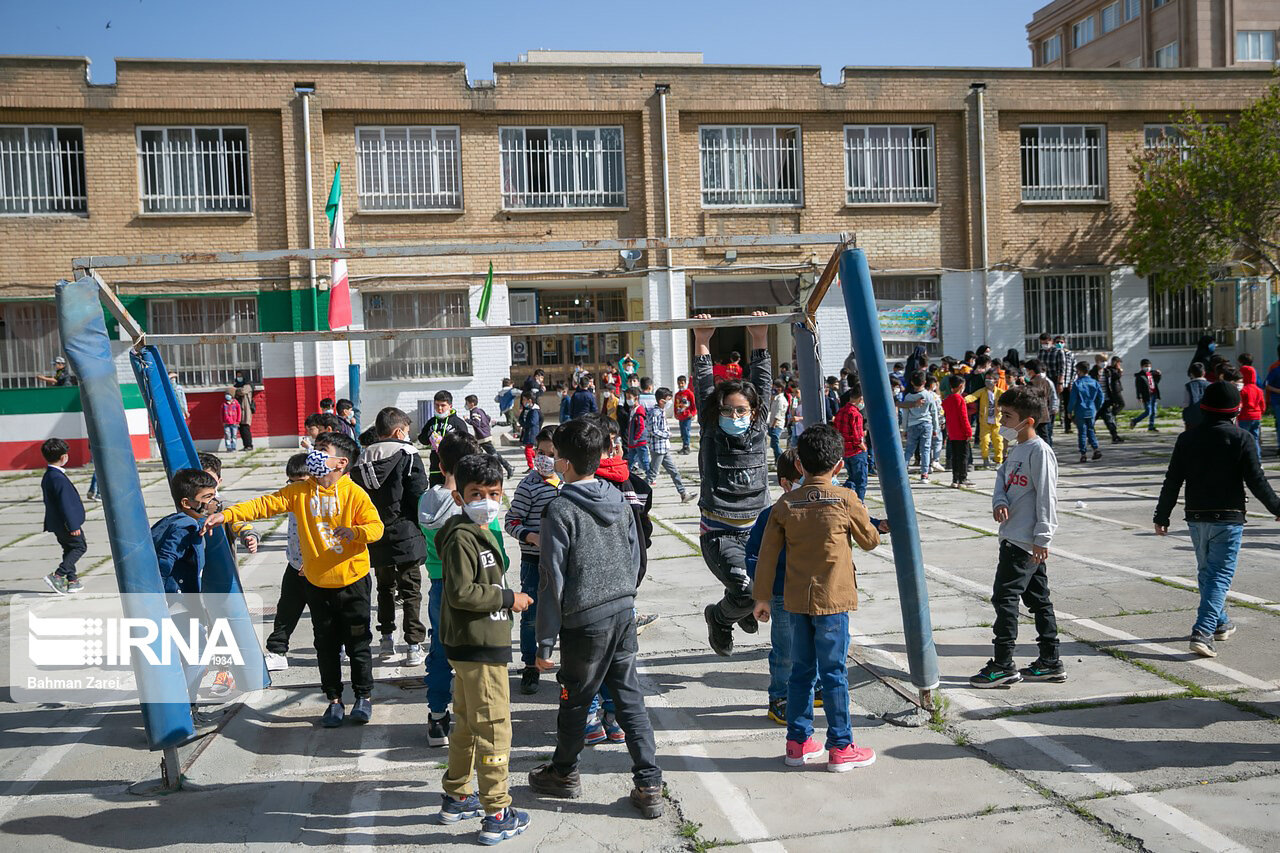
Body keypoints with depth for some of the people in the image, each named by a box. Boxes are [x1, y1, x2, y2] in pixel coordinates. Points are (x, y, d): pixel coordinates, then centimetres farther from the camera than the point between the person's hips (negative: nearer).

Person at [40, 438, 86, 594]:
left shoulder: (46, 477, 8)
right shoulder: (59, 479, -24)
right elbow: (65, 504, -24)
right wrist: (73, 525, -21)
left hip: (55, 523, 10)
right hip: (66, 523, -10)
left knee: (69, 549, 17)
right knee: (80, 547, 4)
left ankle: (72, 581, 22)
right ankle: (57, 575, -4)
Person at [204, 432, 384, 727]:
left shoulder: (354, 493, -11)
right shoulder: (300, 491, 0)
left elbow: (376, 526, -15)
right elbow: (265, 504, -7)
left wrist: (354, 531, -35)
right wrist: (226, 515, -17)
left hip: (352, 582, -4)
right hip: (317, 583, 4)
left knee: (358, 643, 6)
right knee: (325, 645, 11)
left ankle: (363, 697, 22)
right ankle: (334, 700, 25)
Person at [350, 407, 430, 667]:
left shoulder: (362, 459, 6)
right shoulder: (407, 455, -9)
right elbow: (420, 495, -13)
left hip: (376, 538, 5)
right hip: (405, 534, -5)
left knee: (384, 587, 22)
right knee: (411, 590, 2)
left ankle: (387, 639, 29)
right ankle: (414, 647, 0)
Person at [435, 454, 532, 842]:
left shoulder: (479, 533, 14)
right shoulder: (462, 538, -18)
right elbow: (461, 592, -25)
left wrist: (506, 599, 10)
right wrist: (508, 598, -17)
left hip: (471, 646, 11)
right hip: (479, 648, -11)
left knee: (468, 724, 21)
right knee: (494, 729, -3)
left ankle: (456, 798, 34)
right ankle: (496, 815, 6)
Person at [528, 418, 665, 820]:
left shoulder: (561, 510, -15)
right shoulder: (618, 501, 5)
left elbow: (553, 579, -15)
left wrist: (545, 641, -9)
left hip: (584, 621, -6)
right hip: (624, 612, 6)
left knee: (576, 700, 13)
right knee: (630, 698, 11)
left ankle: (563, 772, 34)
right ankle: (649, 786, 11)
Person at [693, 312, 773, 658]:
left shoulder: (757, 430, 4)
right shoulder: (711, 433, -2)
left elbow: (762, 386, 4)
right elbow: (704, 389, -5)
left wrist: (760, 341, 0)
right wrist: (701, 344, -8)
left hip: (756, 529, 4)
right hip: (719, 534, -4)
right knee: (747, 590, -20)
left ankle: (747, 610, 29)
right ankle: (720, 617, 15)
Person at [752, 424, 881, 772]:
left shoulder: (785, 504, -1)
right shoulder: (846, 500, -9)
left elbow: (767, 554, 1)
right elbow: (871, 540, 5)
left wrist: (762, 596, 9)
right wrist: (862, 519, 25)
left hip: (795, 601, 4)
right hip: (832, 600, -4)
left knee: (801, 671, 14)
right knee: (834, 674, 4)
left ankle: (798, 743, 21)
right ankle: (841, 748, 13)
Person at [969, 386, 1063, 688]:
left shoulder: (1039, 451, -15)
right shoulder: (1015, 450, 13)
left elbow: (1046, 496, -17)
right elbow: (1001, 478, 14)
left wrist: (1042, 538, -18)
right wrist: (999, 502, -9)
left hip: (1026, 540, -10)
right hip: (1014, 536, 10)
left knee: (1004, 597, -6)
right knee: (1037, 599, 13)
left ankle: (1003, 665, 0)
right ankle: (1051, 663, 21)